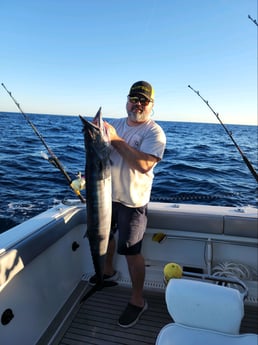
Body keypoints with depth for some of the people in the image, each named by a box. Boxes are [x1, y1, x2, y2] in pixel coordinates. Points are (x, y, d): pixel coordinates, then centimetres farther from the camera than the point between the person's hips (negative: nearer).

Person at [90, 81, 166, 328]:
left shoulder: (154, 132, -13)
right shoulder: (116, 124, 8)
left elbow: (144, 165, -28)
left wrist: (116, 139, -25)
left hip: (131, 201, -7)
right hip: (107, 194, 7)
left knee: (131, 251, -1)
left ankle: (138, 300, 21)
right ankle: (108, 272, 51)